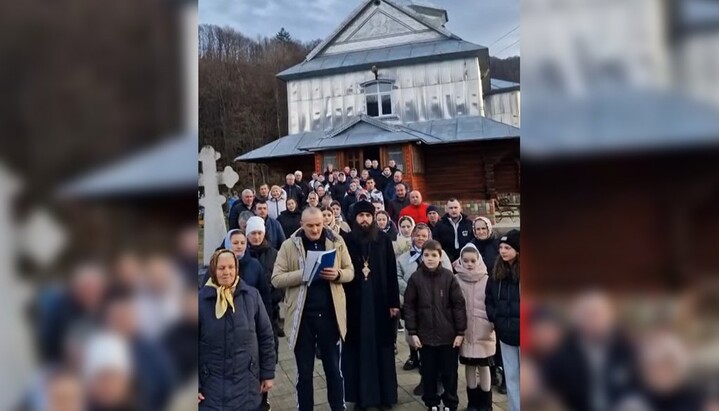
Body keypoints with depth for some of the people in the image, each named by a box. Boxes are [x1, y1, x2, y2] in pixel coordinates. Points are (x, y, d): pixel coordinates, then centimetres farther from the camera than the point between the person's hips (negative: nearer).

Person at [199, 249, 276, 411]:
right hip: (212, 387, -1)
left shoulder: (252, 295, -3)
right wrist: (195, 386, -4)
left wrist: (268, 373, 6)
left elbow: (266, 336, 4)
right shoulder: (201, 300, -7)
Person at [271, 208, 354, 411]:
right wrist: (303, 273, -22)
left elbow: (350, 271, 6)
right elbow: (277, 279, -8)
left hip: (330, 314, 1)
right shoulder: (289, 245, -3)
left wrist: (337, 274, -16)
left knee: (334, 368, 14)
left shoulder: (336, 241, 2)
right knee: (304, 372, 12)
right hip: (302, 316, -1)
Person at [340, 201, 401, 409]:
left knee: (382, 348, 9)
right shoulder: (347, 240, -1)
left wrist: (394, 302, -3)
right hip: (354, 303, 0)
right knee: (358, 349, 7)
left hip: (380, 302, 1)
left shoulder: (384, 240, 1)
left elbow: (391, 273, 0)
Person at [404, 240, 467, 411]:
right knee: (429, 373, 12)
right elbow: (409, 307, -1)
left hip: (449, 335, 0)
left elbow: (459, 305, -4)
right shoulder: (415, 278, -5)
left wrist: (460, 332, -5)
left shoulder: (449, 277, -7)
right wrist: (412, 333, -4)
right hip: (425, 335, 1)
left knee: (450, 372, 10)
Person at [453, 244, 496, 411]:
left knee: (483, 366, 7)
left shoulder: (487, 280, -6)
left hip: (483, 331, -1)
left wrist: (494, 323, -5)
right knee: (469, 366, 11)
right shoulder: (456, 280, -3)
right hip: (465, 331, 1)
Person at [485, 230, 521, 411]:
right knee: (510, 376, 13)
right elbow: (489, 300, 14)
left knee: (524, 377, 6)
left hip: (521, 332, -5)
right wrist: (495, 318, 1)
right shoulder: (497, 274, 5)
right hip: (505, 333, 5)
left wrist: (517, 322, -14)